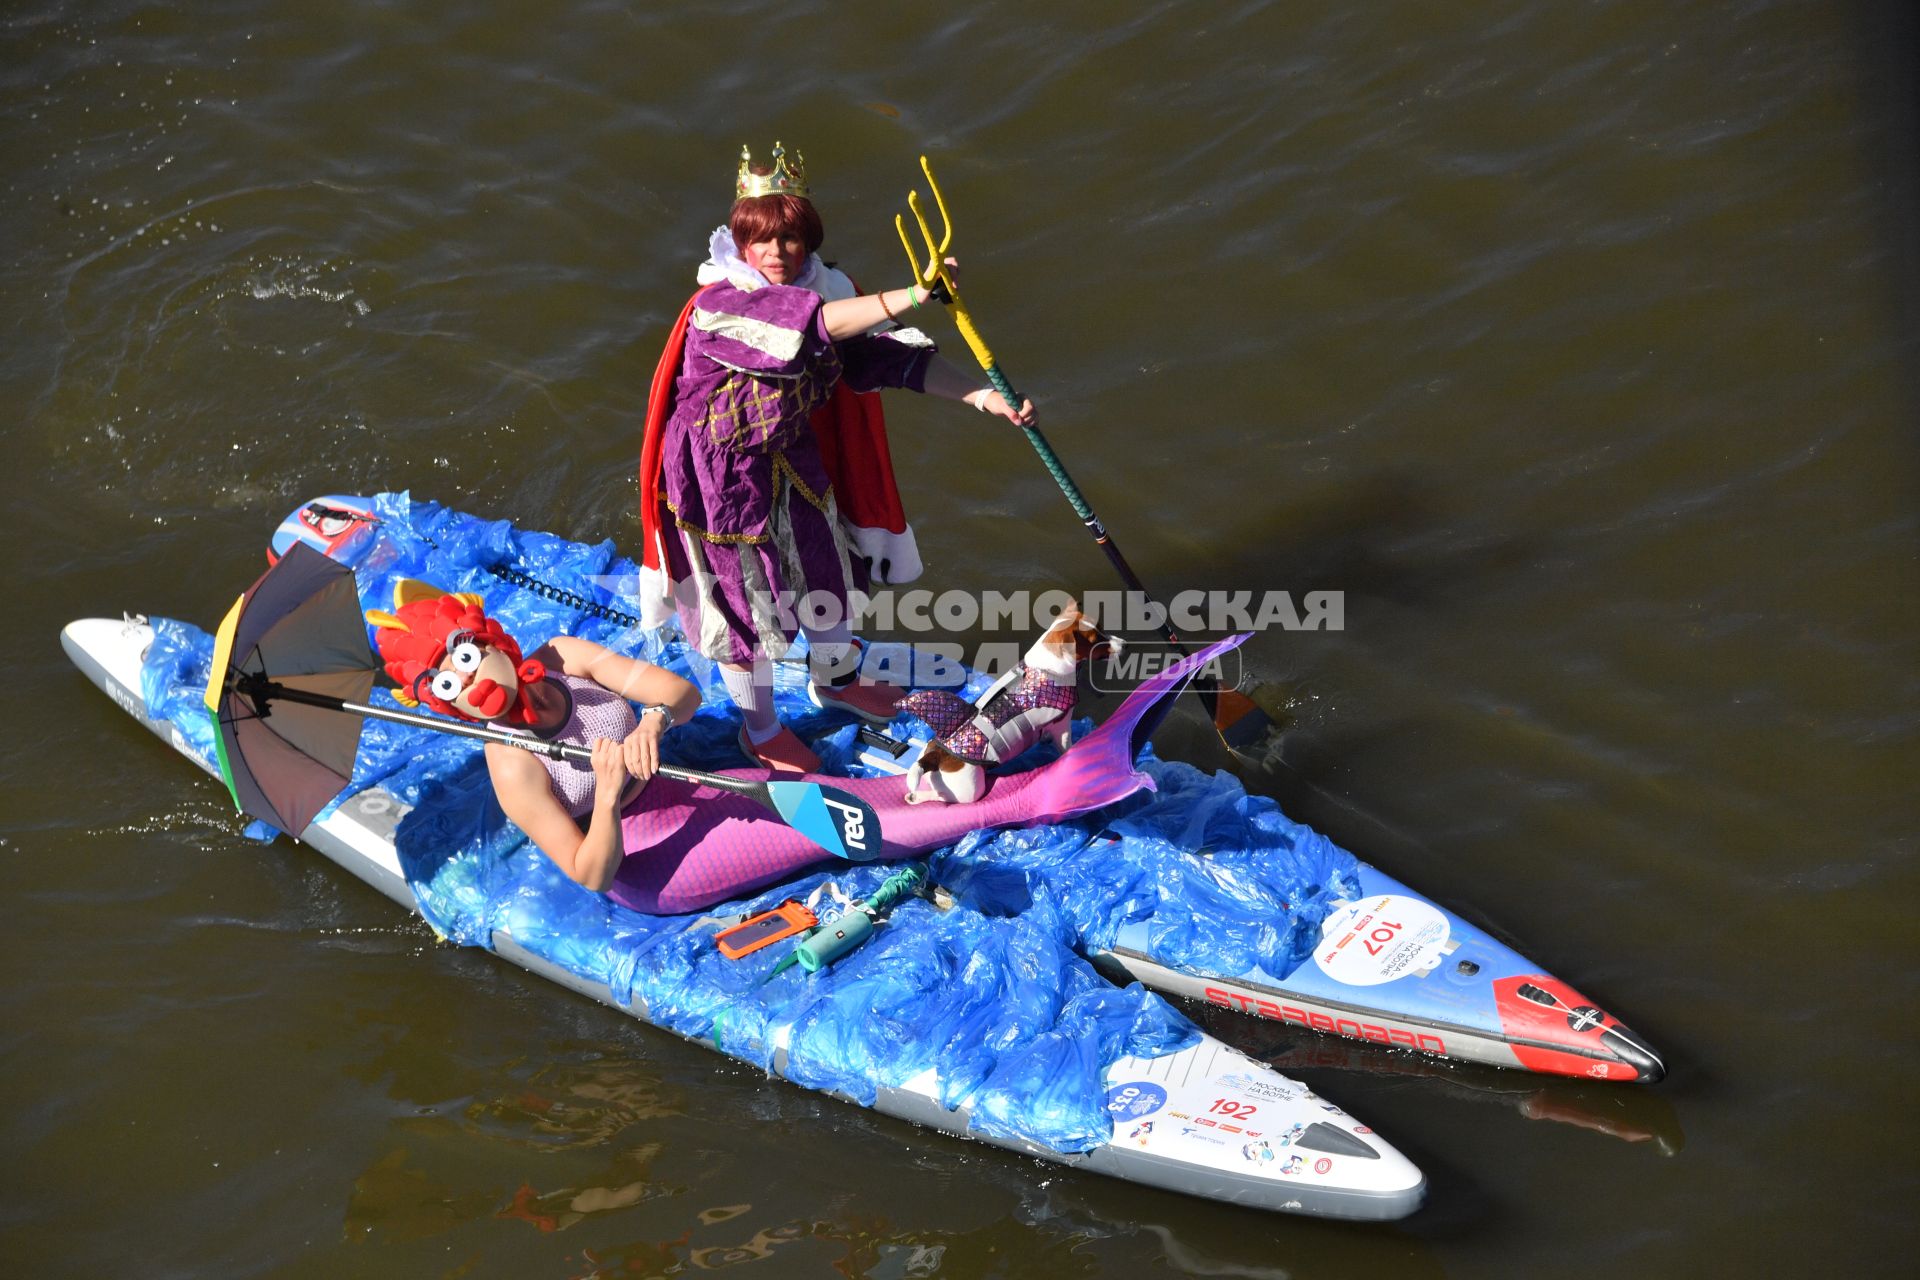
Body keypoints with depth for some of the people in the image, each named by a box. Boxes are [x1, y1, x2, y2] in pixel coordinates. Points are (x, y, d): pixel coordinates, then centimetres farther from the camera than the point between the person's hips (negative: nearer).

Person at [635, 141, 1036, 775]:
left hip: (794, 456, 7)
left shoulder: (826, 289, -9)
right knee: (746, 595, 11)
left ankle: (834, 679, 55)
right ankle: (760, 730, 36)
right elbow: (815, 323, -46)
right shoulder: (718, 306, -31)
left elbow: (892, 354, -15)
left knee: (825, 570, 25)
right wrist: (915, 295, -54)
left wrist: (981, 394, -28)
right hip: (724, 475, -7)